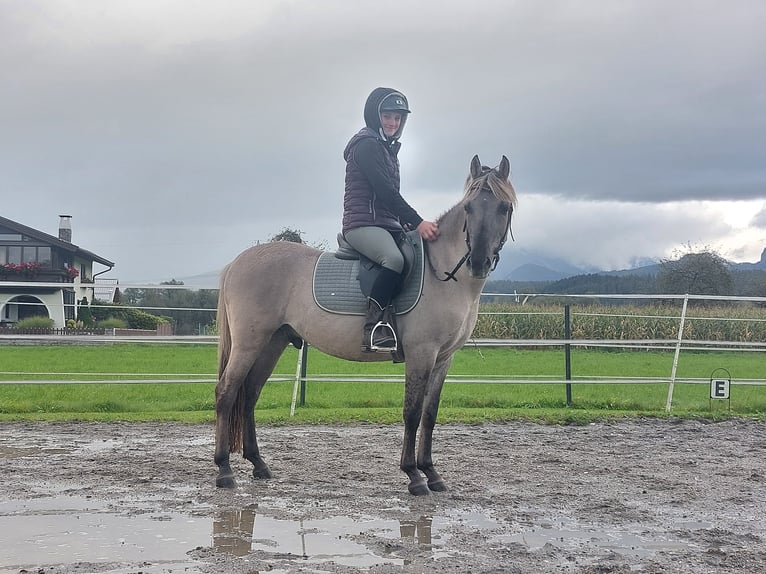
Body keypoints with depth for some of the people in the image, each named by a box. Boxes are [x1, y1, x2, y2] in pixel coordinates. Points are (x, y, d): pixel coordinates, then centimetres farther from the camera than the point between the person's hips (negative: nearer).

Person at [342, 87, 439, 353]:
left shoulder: (388, 149, 24)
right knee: (395, 258, -36)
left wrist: (412, 225, 10)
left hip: (388, 225, 10)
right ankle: (374, 326, -35)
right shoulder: (366, 145, -6)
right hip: (363, 223, -10)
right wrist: (417, 223, -22)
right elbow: (385, 191, -17)